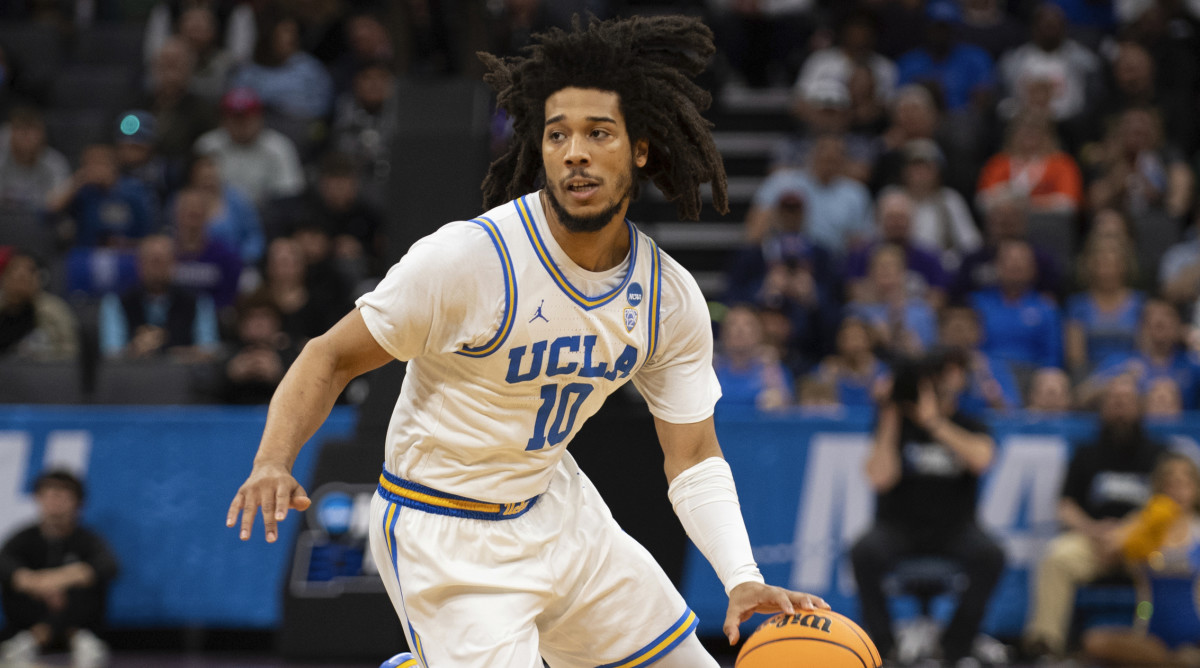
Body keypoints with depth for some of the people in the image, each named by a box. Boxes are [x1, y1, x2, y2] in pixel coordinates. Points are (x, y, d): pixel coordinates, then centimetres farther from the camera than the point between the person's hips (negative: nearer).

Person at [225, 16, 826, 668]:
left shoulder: (671, 298, -7)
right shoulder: (468, 257, -24)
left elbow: (693, 459, -2)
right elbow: (331, 357, -16)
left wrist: (743, 579, -18)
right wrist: (272, 462, -34)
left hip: (552, 508, 7)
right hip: (448, 539, -7)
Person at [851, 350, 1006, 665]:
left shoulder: (968, 427, 6)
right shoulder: (897, 426, 2)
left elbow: (980, 459, -18)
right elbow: (881, 479, -13)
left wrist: (934, 424, -20)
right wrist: (890, 422, -14)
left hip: (953, 527, 1)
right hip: (898, 527, -1)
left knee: (990, 555, -30)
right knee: (865, 552, -32)